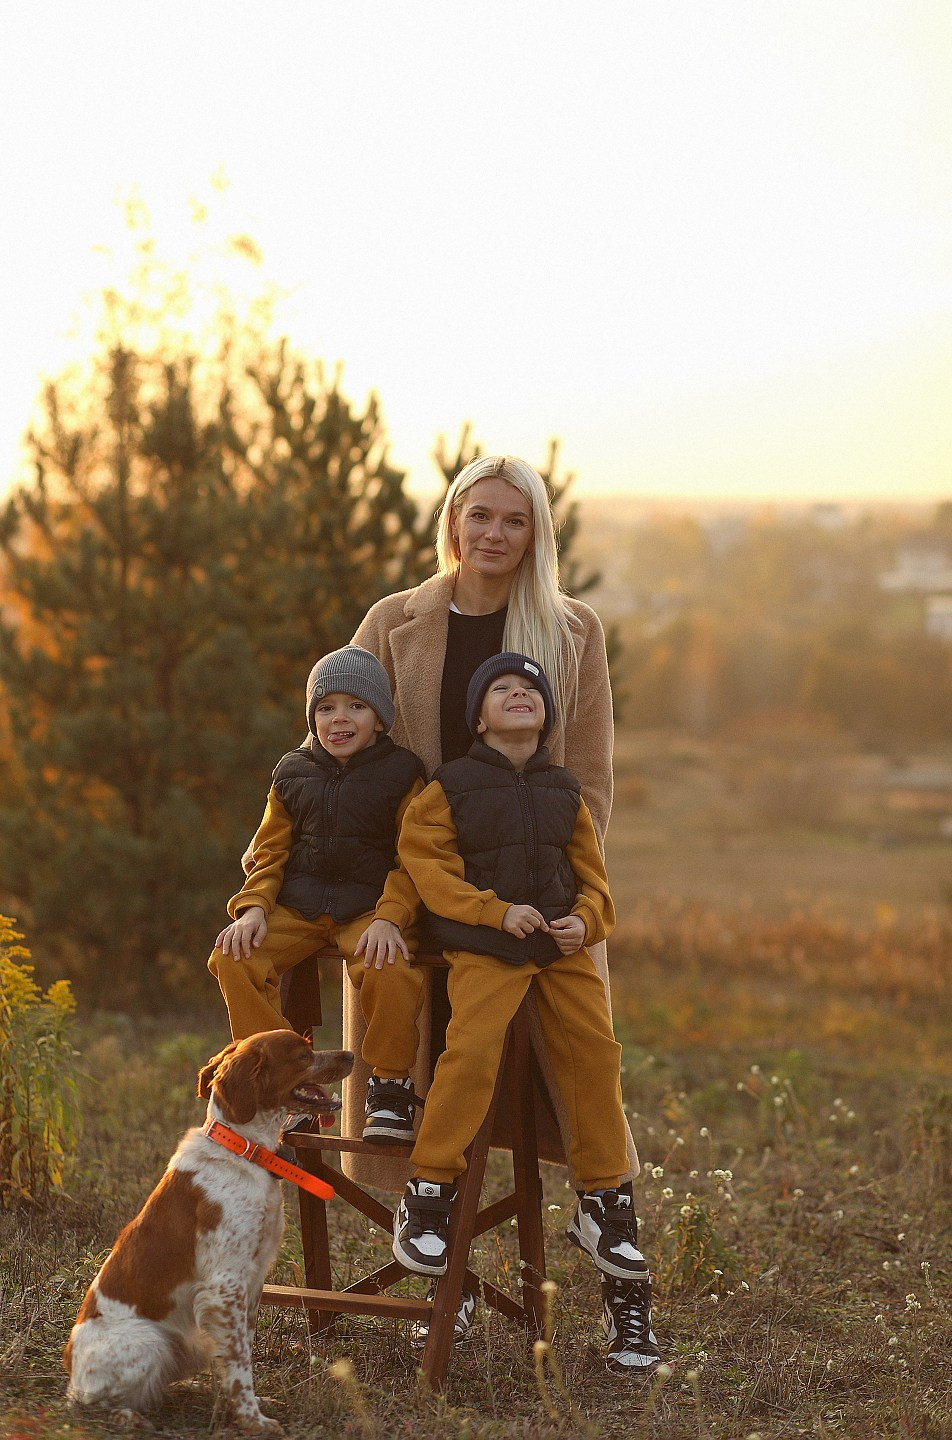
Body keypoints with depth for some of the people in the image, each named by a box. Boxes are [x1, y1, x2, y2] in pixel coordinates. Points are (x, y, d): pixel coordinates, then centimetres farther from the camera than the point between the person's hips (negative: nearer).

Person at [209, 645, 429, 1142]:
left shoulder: (401, 774, 2)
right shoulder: (293, 774, 12)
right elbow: (269, 850, 13)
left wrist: (390, 916, -19)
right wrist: (253, 907, -6)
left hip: (369, 907, -3)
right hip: (296, 906, 3)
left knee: (392, 973, -33)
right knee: (233, 960, -21)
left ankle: (389, 1087, -9)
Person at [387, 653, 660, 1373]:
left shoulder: (565, 792, 15)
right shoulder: (451, 788, 3)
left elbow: (593, 875, 17)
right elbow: (425, 860, -4)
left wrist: (585, 920, -5)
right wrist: (496, 910, -14)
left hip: (564, 946, 4)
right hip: (484, 947, -4)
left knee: (596, 1054, -7)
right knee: (472, 1050, -25)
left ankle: (605, 1204, 8)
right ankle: (428, 1193, -13)